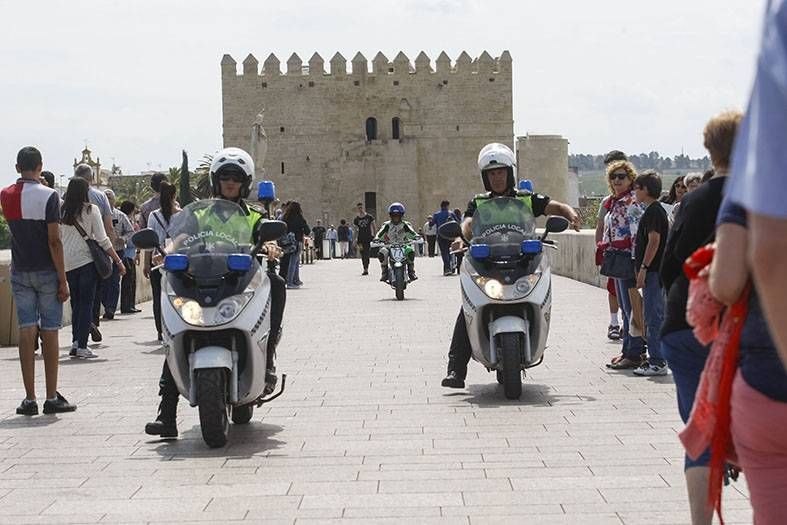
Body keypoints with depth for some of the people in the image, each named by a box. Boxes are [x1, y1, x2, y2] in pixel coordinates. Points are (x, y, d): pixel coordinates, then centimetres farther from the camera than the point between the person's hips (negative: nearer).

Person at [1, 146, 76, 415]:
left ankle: (29, 399, 2)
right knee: (50, 333, 2)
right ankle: (52, 398, 5)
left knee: (26, 331, 4)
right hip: (46, 272, -4)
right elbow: (54, 241, -15)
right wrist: (63, 280, -11)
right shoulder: (48, 196, -12)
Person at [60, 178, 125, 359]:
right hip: (86, 261, -4)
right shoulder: (91, 210, -5)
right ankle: (82, 347, -5)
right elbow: (102, 240, -8)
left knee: (76, 302, 15)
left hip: (67, 263, 4)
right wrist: (119, 261, -4)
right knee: (86, 303, -1)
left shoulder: (62, 212, 5)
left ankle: (75, 342, 12)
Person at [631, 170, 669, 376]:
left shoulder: (653, 211, -14)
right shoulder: (658, 210, 17)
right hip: (657, 270, 10)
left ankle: (657, 362, -9)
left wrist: (643, 268, -21)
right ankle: (656, 358, 19)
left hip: (653, 271, -10)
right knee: (656, 317, 13)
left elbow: (654, 241, -21)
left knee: (653, 318, -9)